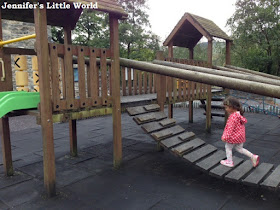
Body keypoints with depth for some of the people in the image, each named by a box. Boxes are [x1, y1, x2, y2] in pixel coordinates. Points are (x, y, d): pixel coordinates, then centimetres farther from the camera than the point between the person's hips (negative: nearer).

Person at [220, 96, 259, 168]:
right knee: (239, 148, 22)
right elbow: (244, 121, 17)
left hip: (234, 136, -9)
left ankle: (229, 162, 24)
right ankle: (253, 156, 15)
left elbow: (230, 127, -28)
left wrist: (225, 137, -25)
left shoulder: (233, 116, -26)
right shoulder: (239, 114, 3)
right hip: (240, 135, 9)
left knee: (228, 147, 12)